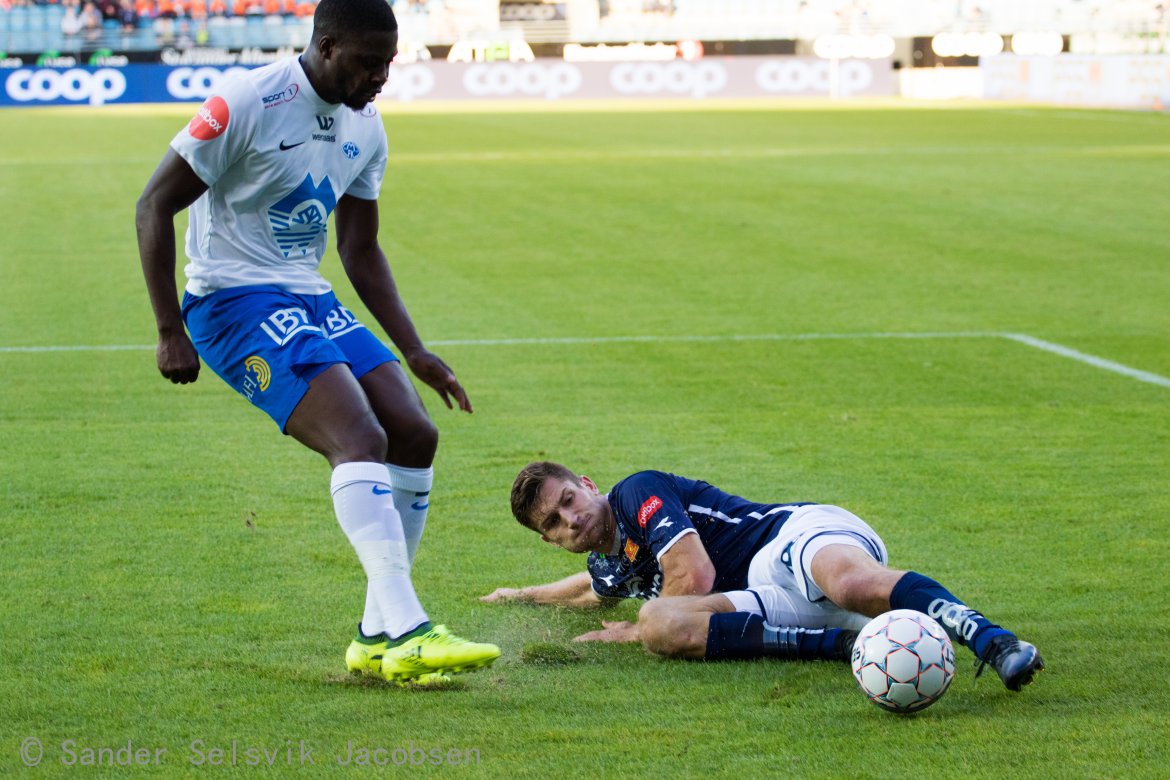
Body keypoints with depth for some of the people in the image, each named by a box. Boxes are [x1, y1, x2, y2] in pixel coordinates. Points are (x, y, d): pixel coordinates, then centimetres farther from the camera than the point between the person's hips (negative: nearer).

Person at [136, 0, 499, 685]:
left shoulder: (366, 127, 9)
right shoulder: (249, 104, -16)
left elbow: (362, 252, 18)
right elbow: (155, 205, -13)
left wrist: (414, 352, 11)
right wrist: (170, 332, -15)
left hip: (311, 301, 8)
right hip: (235, 301, -8)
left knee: (416, 434, -3)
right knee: (361, 439, -25)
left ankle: (377, 637, 4)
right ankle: (409, 633, -31)